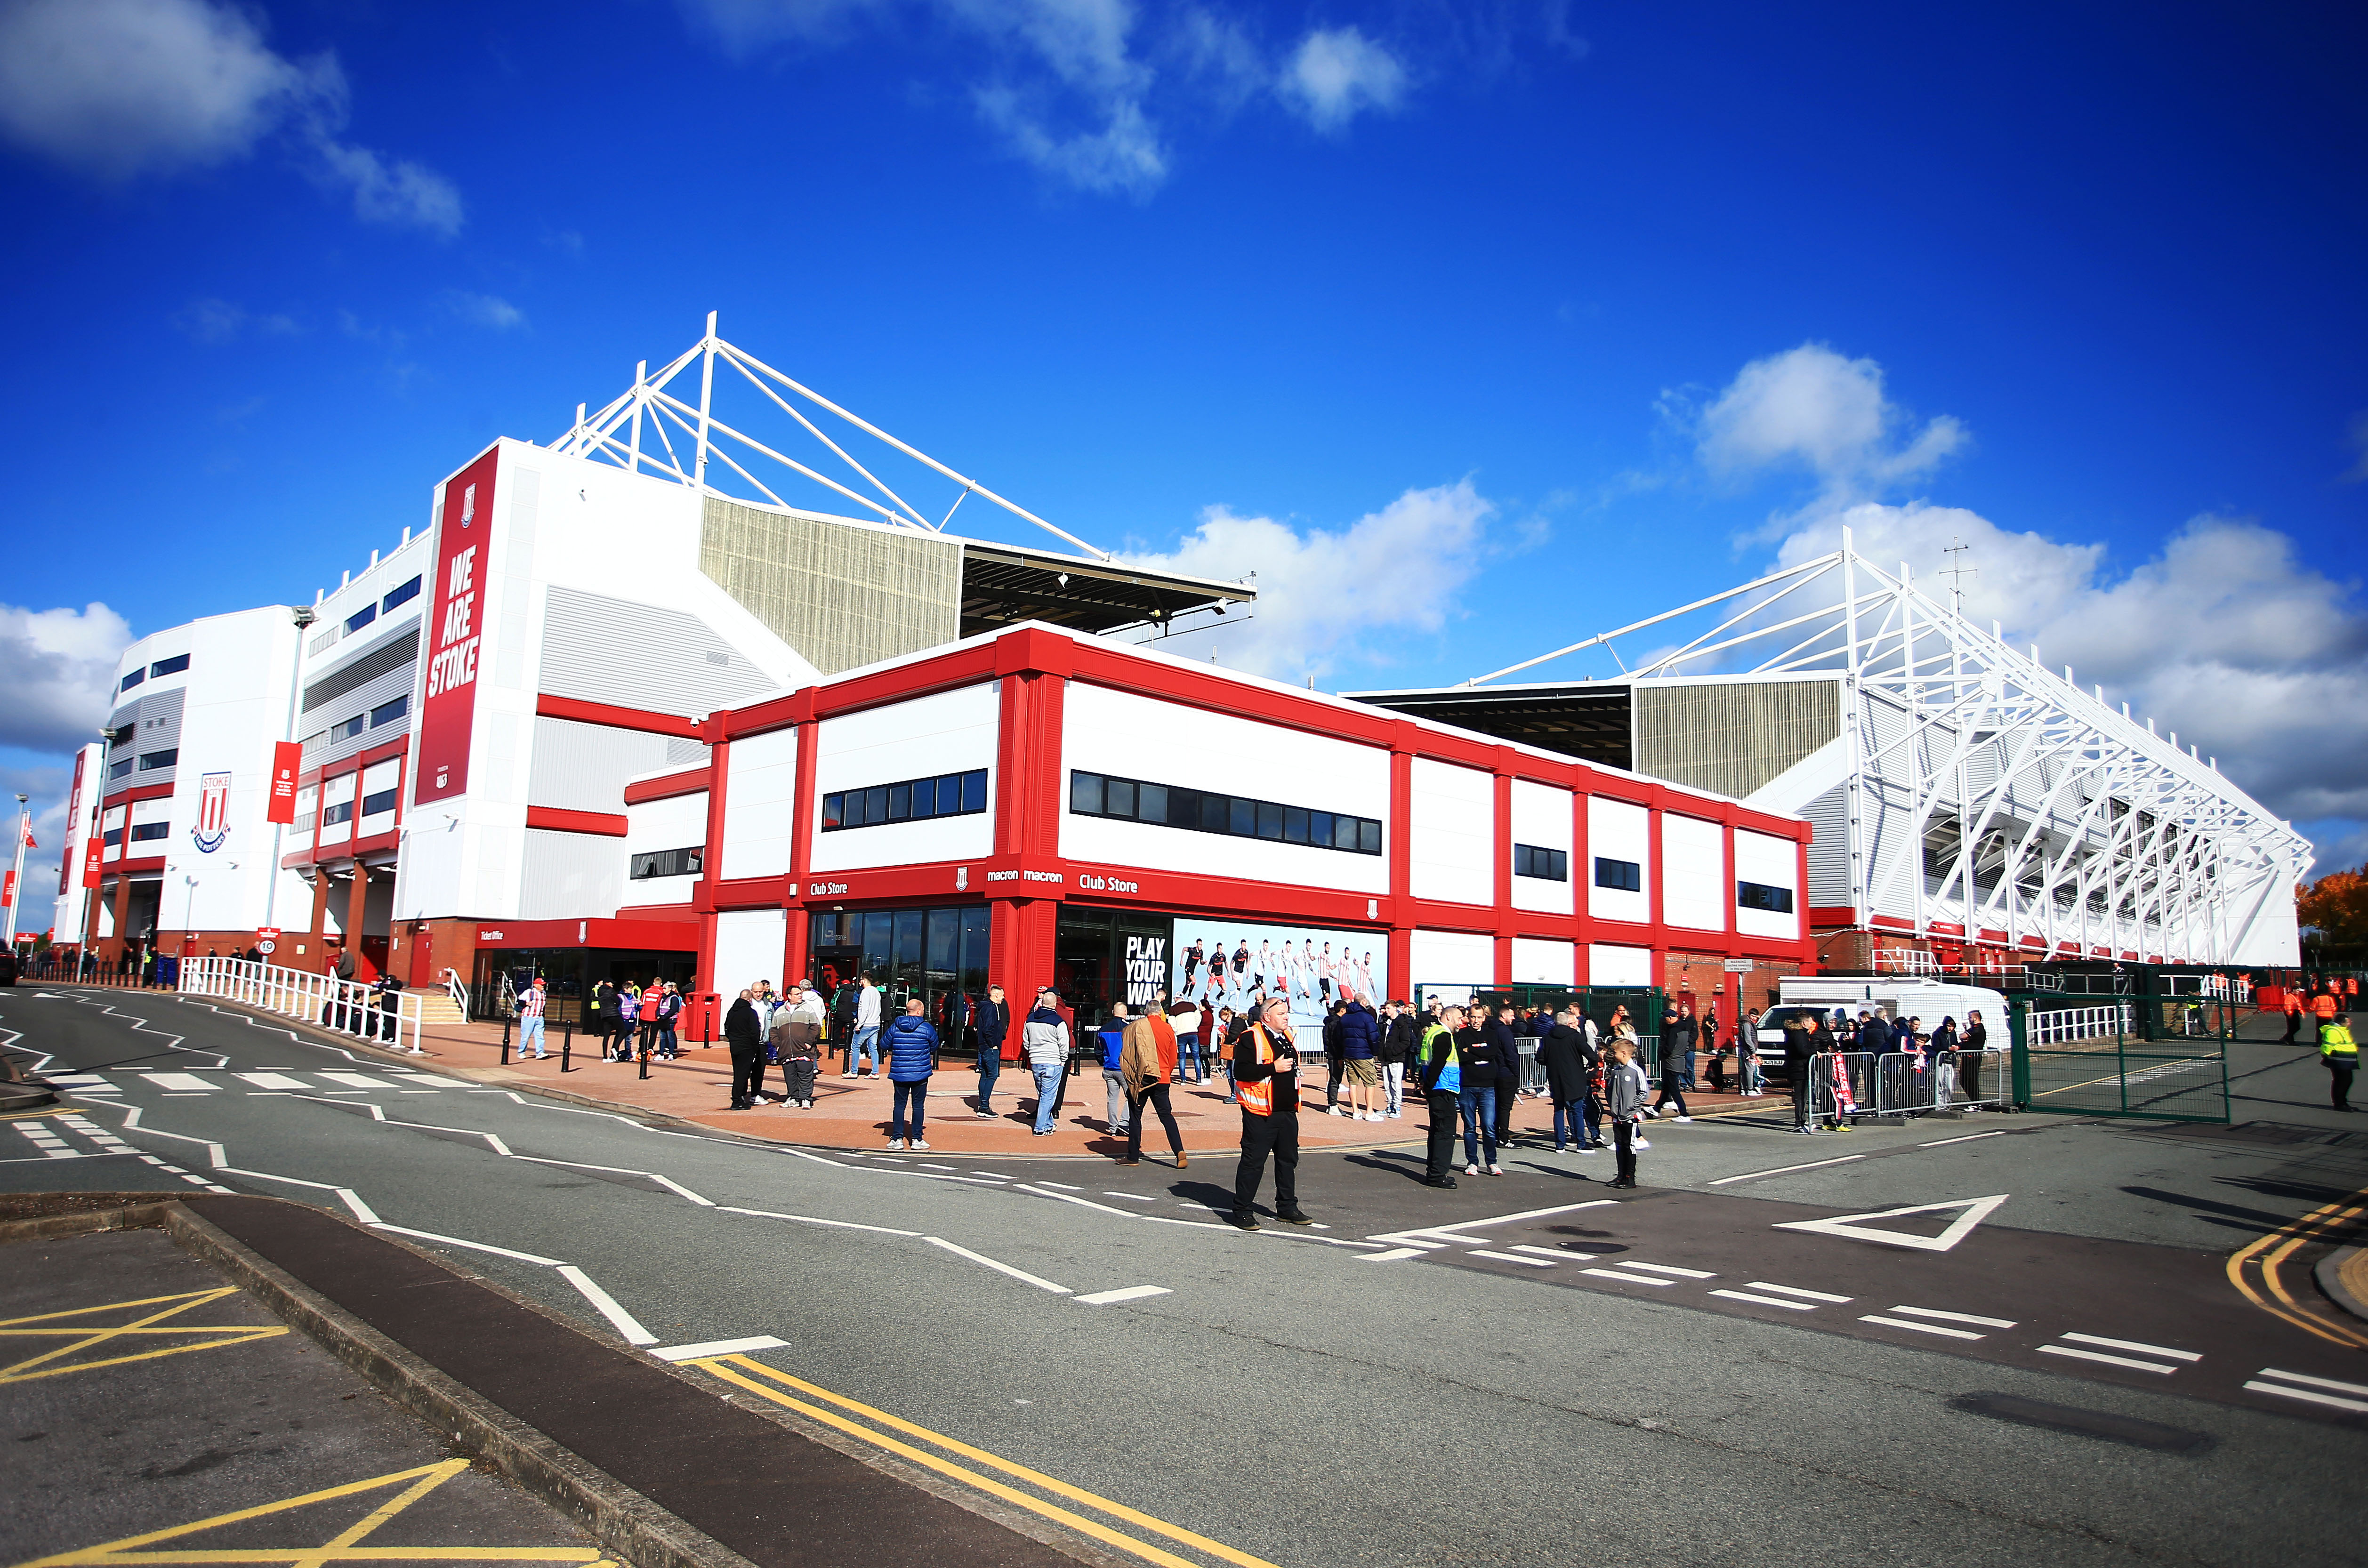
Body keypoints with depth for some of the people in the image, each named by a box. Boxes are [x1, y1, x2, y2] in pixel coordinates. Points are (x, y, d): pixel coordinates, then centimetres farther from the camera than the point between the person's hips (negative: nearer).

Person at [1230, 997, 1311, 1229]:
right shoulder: (1250, 1038, -12)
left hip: (1287, 1112, 8)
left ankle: (1287, 1208, 26)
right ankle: (1243, 1210, 7)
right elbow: (1240, 1071, -22)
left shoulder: (1287, 1036, 15)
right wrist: (1274, 1068, -23)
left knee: (1288, 1160, 14)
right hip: (1261, 1113, -8)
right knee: (1253, 1161, -3)